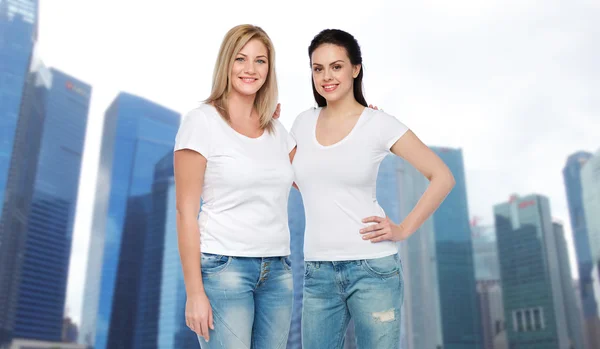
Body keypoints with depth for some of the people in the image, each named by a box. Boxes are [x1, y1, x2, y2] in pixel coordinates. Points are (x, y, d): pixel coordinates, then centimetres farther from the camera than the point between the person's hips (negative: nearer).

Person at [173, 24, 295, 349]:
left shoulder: (276, 129, 11)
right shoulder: (202, 121, -5)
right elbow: (185, 212, -8)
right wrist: (195, 292, -12)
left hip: (277, 271, 5)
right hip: (224, 268, -5)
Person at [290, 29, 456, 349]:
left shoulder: (378, 124, -5)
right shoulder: (303, 123, 7)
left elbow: (442, 177, -3)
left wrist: (403, 230, -7)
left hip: (373, 267, -3)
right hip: (317, 271, 4)